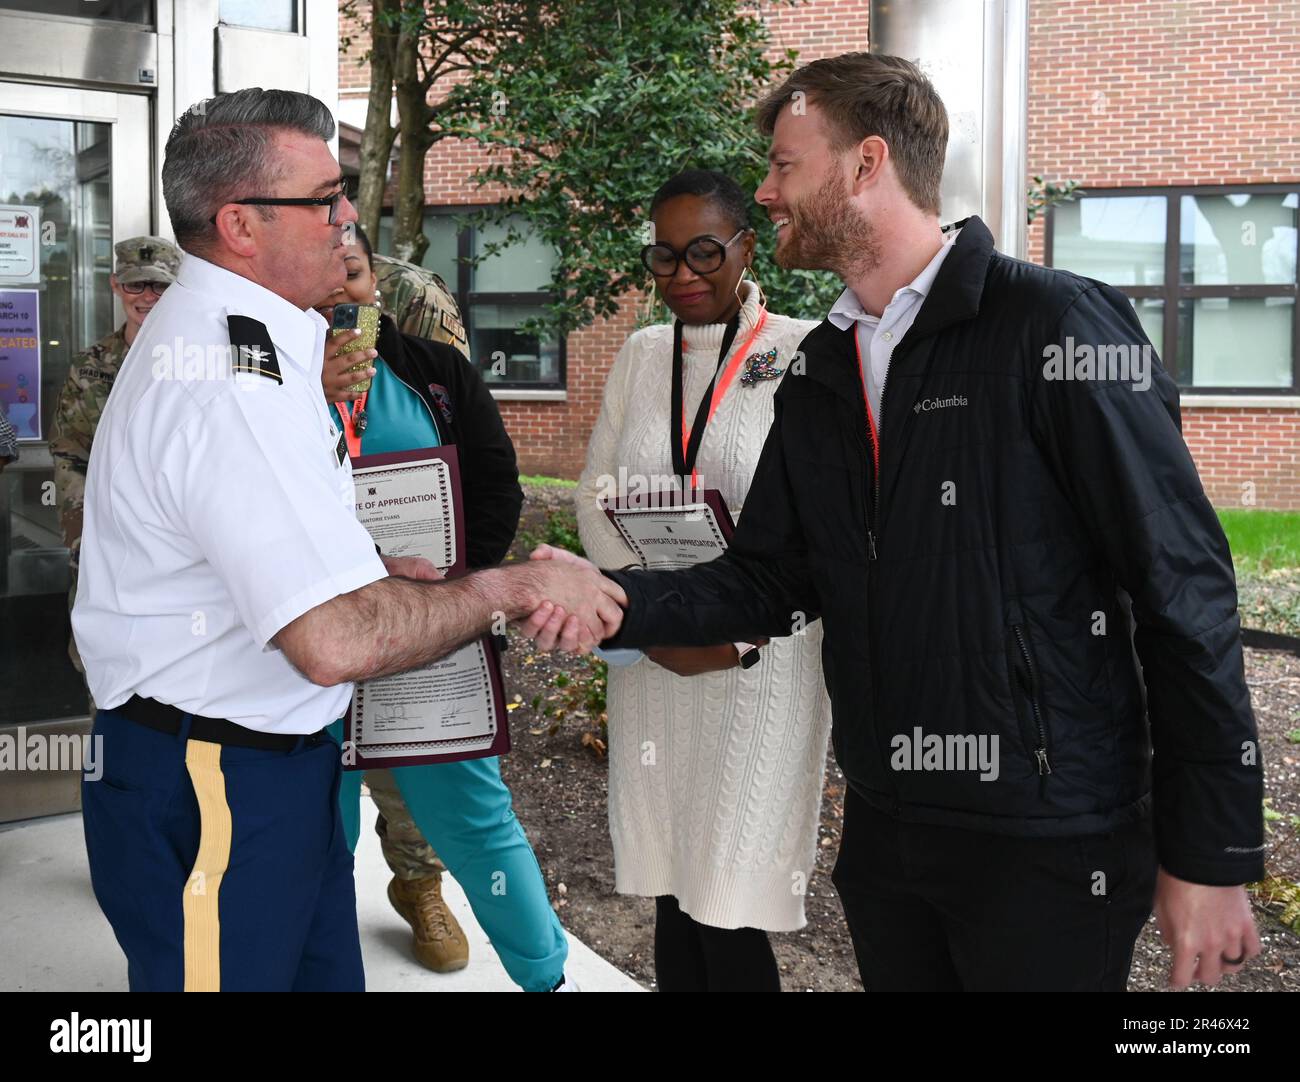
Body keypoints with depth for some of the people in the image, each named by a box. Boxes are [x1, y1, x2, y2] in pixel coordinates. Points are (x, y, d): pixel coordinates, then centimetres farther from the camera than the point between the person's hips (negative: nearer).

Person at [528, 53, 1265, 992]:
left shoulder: (1054, 327, -13)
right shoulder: (820, 373, 8)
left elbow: (1183, 591, -14)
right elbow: (771, 582, 9)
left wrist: (1212, 853, -14)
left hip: (1045, 843, -6)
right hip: (883, 831, 7)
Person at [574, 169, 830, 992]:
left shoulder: (805, 354, -6)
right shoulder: (642, 356, 11)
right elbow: (597, 494, 10)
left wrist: (738, 636, -16)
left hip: (759, 668, -5)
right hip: (651, 662, 5)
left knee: (731, 920, -3)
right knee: (671, 896, 10)